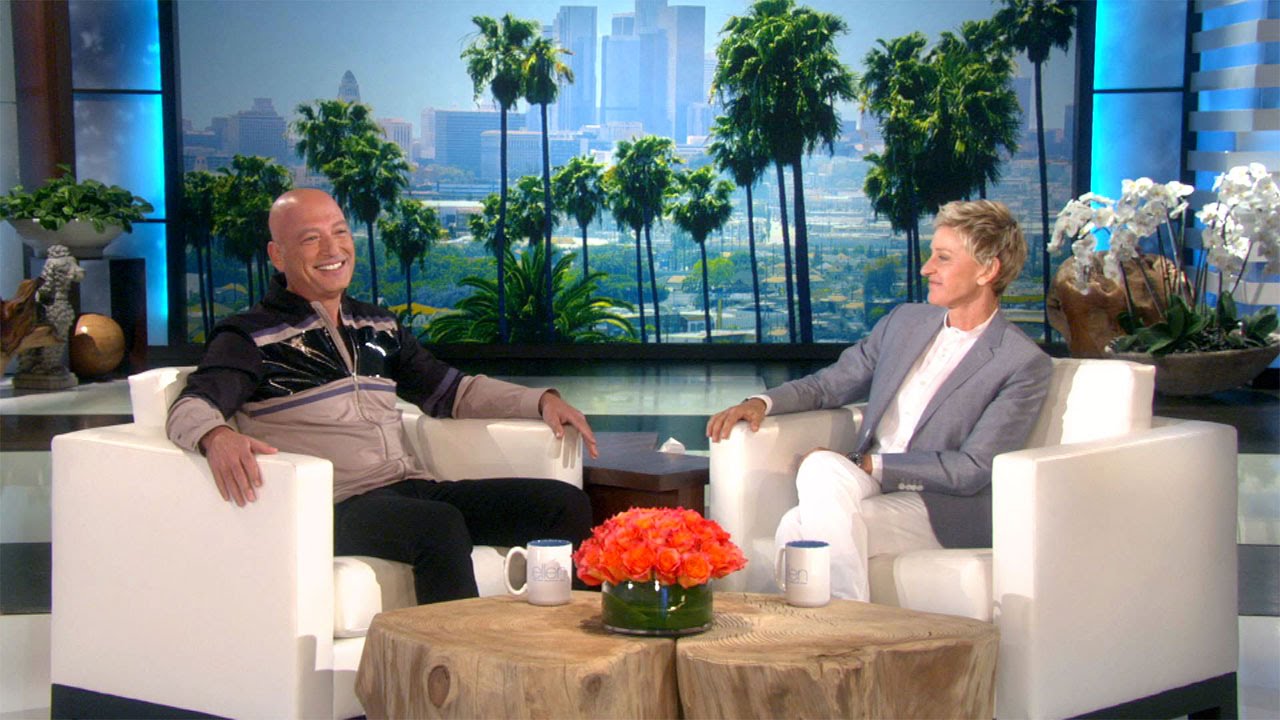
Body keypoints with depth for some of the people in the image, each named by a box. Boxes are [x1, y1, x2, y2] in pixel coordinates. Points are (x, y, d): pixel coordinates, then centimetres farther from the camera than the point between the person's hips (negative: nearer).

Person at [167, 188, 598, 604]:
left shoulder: (379, 328, 22)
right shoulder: (251, 338, 3)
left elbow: (451, 391, 31)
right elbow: (190, 409, -11)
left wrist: (542, 401, 16)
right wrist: (216, 437, -37)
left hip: (414, 489, 7)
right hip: (338, 507, -7)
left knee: (566, 503, -8)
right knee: (442, 526, -37)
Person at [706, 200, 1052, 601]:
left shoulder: (1025, 365, -5)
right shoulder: (905, 321, 16)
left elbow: (974, 469, -12)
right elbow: (829, 385, 23)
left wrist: (871, 465, -16)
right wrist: (762, 403, 3)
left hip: (945, 508, -6)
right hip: (869, 487, 6)